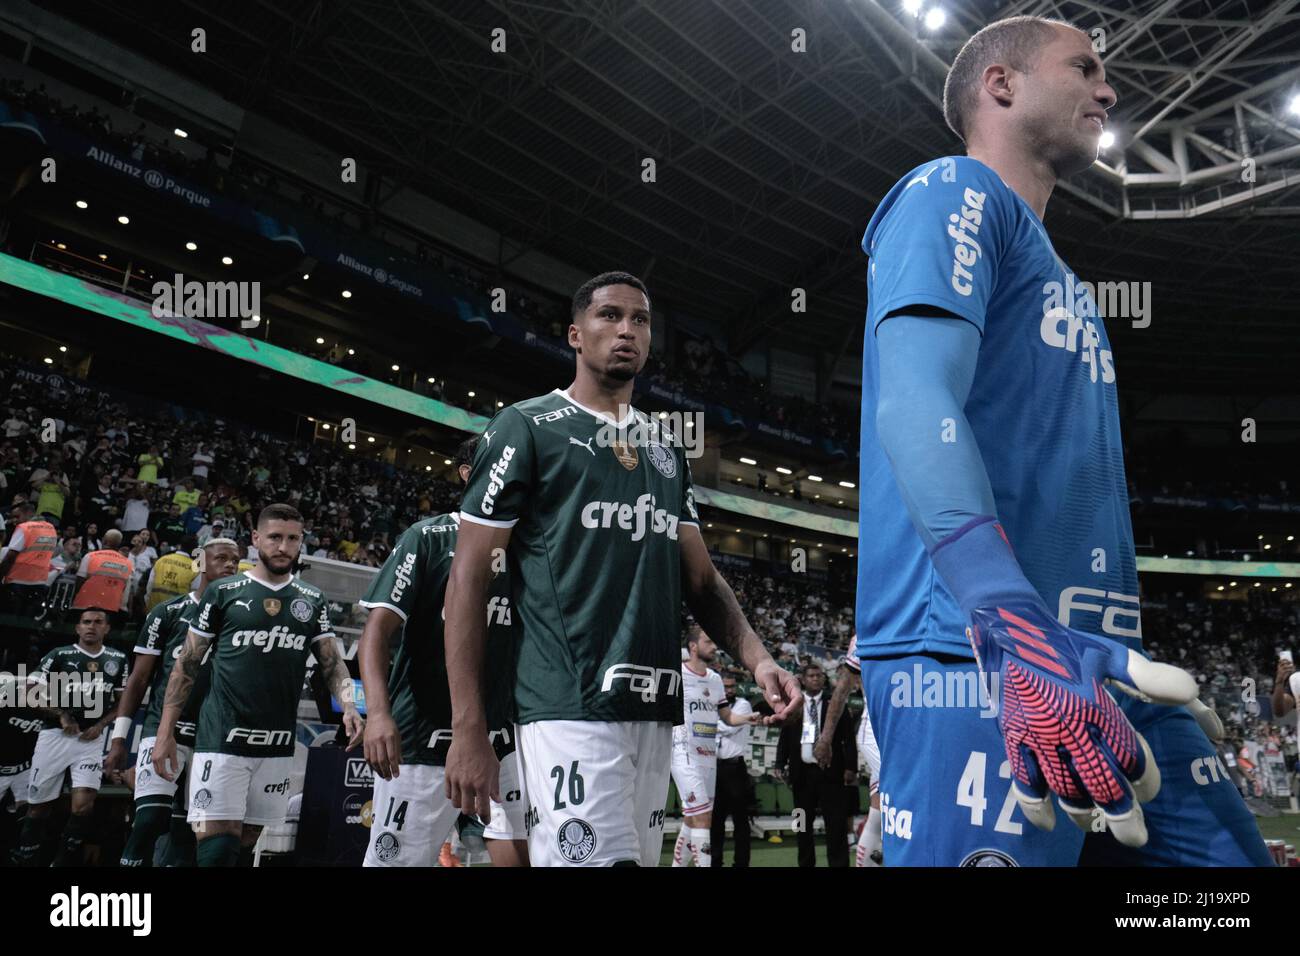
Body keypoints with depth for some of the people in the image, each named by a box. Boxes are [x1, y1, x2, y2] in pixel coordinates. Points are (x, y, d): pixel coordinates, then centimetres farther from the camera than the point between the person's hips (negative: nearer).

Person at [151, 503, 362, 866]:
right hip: (222, 739, -3)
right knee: (216, 847, -10)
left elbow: (333, 663, 5)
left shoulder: (313, 601, 8)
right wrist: (165, 732, -2)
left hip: (278, 746, 3)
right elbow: (187, 665, 3)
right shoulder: (223, 592, 0)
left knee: (245, 843, 13)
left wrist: (349, 706, -14)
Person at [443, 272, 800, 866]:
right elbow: (468, 579, -4)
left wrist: (756, 660, -2)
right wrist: (467, 731, -11)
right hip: (571, 708, -6)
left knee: (639, 855, 13)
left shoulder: (665, 447, 18)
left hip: (656, 712, 7)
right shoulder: (527, 428, -1)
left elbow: (701, 580, 17)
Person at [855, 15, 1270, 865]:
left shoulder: (1057, 273, 28)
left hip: (1099, 664, 9)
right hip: (978, 661, -9)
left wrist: (1105, 650, 23)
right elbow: (916, 409, -19)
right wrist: (1017, 631, -31)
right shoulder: (954, 192, -1)